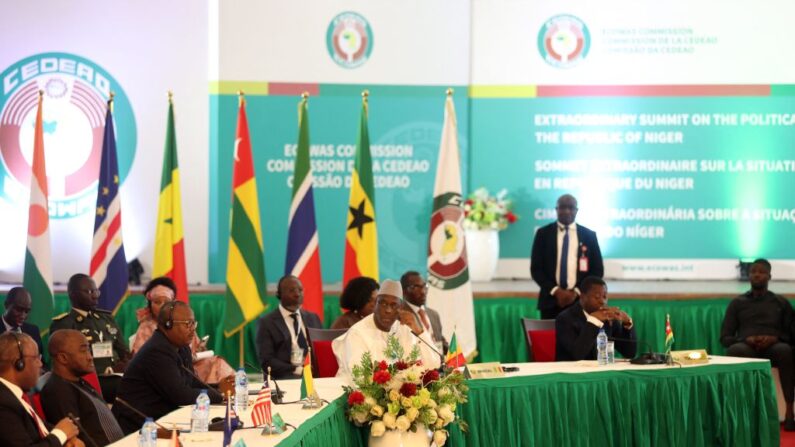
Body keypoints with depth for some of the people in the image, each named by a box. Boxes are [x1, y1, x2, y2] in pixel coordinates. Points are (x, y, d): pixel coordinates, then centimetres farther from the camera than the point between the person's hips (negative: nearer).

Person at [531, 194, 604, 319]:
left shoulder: (589, 235, 7)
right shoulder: (543, 233, 5)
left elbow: (597, 270, 6)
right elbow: (536, 269, 2)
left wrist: (577, 292, -7)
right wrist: (555, 291, -11)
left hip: (579, 300, 0)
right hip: (551, 300, 0)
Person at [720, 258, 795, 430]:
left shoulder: (781, 302, 21)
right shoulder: (737, 303, 21)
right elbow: (724, 337, 12)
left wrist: (774, 338, -10)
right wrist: (746, 339, -9)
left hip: (772, 348, 0)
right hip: (746, 347, 0)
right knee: (735, 351, -38)